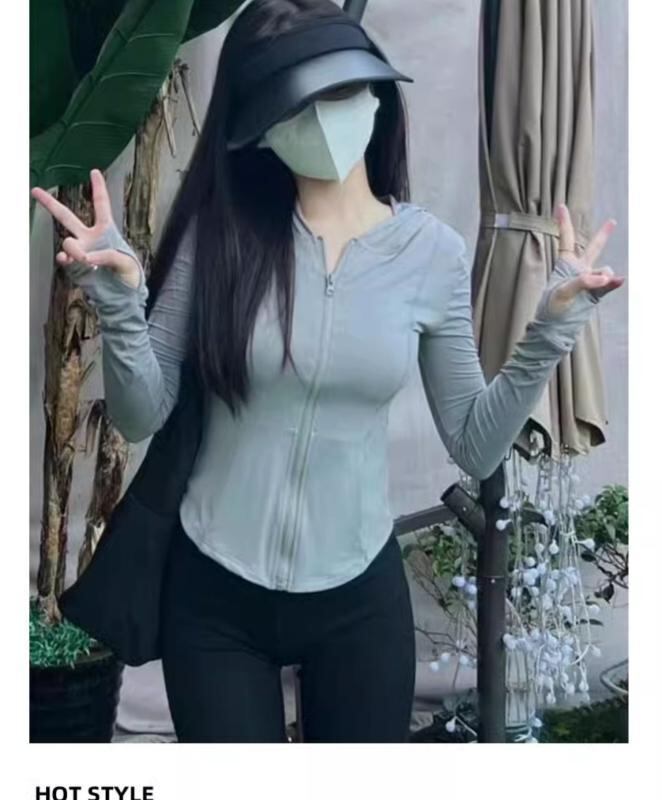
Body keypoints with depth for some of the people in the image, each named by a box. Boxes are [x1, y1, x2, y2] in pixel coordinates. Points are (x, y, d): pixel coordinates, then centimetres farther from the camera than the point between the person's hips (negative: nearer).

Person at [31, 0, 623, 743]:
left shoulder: (432, 249, -7)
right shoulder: (219, 227, -10)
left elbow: (476, 447, -3)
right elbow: (141, 418, -9)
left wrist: (548, 331, -14)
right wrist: (120, 299, -24)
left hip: (360, 595, 1)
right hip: (213, 592, -1)